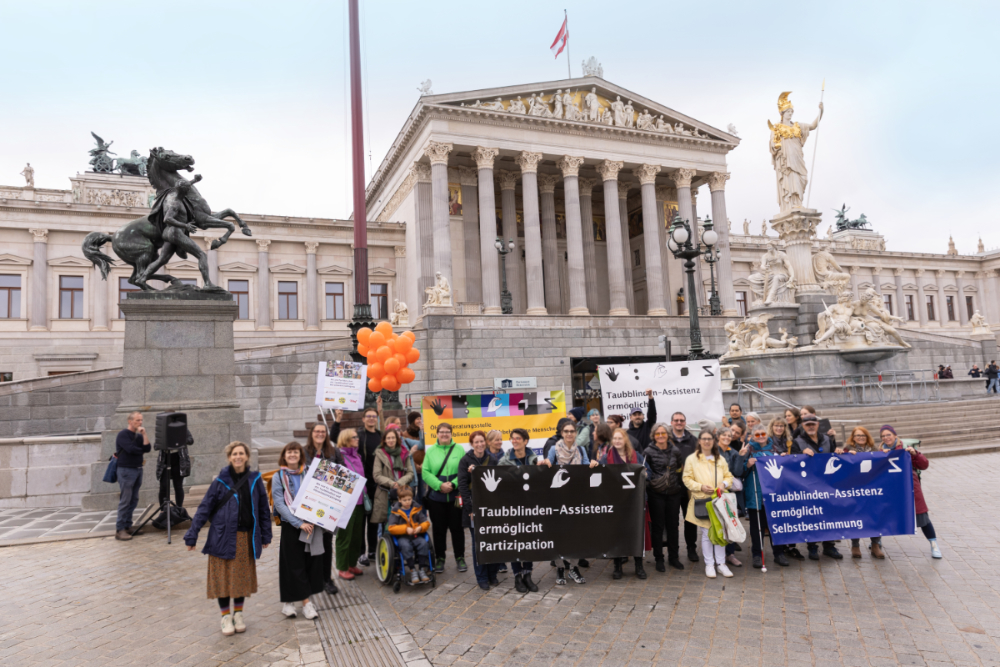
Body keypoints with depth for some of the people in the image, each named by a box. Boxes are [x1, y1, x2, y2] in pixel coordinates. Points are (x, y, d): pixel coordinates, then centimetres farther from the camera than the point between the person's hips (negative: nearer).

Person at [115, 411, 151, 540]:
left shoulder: (139, 435, 13)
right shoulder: (123, 434, -6)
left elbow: (147, 449, 0)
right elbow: (130, 449, -18)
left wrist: (144, 434, -6)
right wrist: (142, 451, 0)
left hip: (138, 469, 7)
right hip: (126, 470, -7)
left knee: (134, 500, 8)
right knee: (125, 500, -7)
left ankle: (127, 526, 16)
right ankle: (119, 530, -3)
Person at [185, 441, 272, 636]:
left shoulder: (255, 480, 1)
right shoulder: (220, 481, -6)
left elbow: (263, 509, 7)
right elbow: (204, 509, -5)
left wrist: (265, 535, 9)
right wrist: (191, 536, -9)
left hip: (246, 538, 2)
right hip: (223, 537, -2)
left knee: (242, 576, 11)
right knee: (223, 576, 4)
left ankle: (238, 614, 28)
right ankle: (225, 617, 21)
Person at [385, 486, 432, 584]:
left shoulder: (417, 510, 10)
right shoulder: (396, 512, 0)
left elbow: (426, 522, 11)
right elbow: (391, 528, -7)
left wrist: (421, 527, -13)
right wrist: (405, 529, -17)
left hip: (415, 535, 3)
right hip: (401, 537, -3)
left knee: (423, 543, -28)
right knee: (406, 546, -35)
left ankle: (422, 569, -20)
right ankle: (412, 571, -26)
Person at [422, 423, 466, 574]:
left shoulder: (459, 449, 2)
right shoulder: (430, 451, 4)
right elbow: (425, 472, -4)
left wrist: (453, 484, -16)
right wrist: (439, 485, -16)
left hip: (455, 496, 0)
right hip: (436, 497, 1)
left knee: (457, 527, 6)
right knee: (439, 529, 8)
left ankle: (460, 558, 19)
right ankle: (439, 558, 21)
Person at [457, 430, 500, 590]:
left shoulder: (492, 460, 8)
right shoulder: (465, 461, -2)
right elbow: (462, 485, -7)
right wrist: (470, 508, -13)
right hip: (474, 506, -3)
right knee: (478, 542, 1)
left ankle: (492, 575, 17)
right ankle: (482, 578, 12)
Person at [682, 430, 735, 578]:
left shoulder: (720, 459, 12)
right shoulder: (692, 459, 2)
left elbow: (729, 476, 15)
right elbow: (686, 478, 0)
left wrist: (724, 483, -6)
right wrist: (701, 486, -13)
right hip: (702, 501, -3)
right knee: (706, 534, 0)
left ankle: (720, 563, 17)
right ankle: (709, 564, 12)